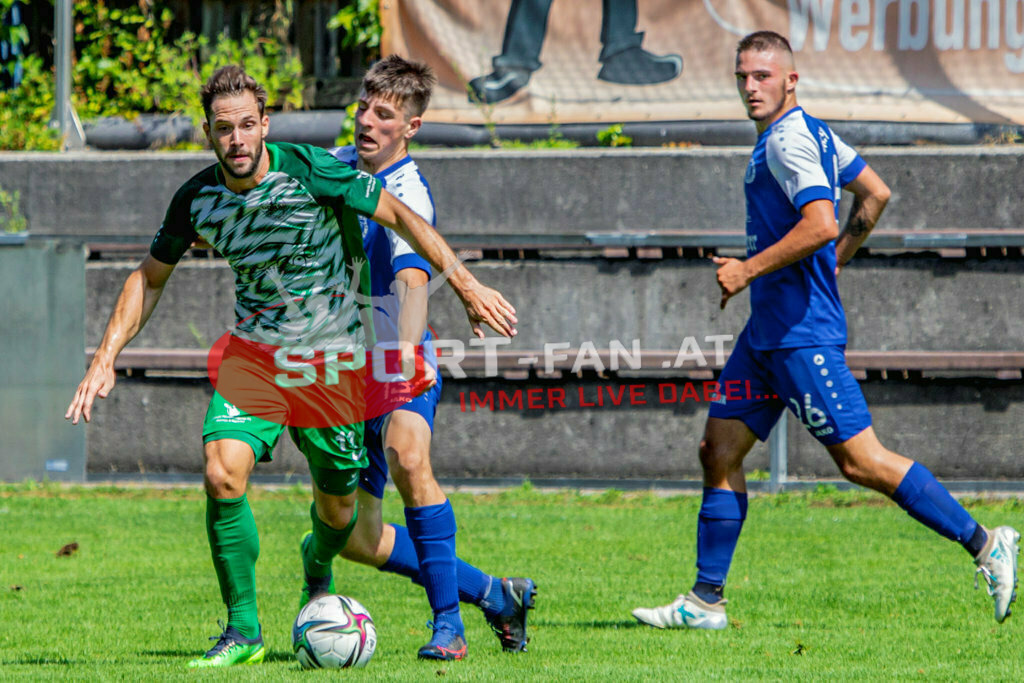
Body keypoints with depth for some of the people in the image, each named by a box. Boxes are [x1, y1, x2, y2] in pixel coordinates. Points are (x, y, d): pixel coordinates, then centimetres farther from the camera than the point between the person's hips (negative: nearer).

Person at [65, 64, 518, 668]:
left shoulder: (310, 170, -18)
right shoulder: (197, 199, -7)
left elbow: (400, 216, -9)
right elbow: (151, 278, 8)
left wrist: (468, 286, -10)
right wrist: (106, 359, 0)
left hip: (335, 362, -2)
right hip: (254, 356, 2)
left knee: (337, 507, 6)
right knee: (223, 474, -22)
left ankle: (317, 568, 45)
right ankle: (243, 632, -10)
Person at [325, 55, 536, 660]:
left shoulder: (407, 196, -20)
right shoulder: (334, 166, 5)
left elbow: (413, 276, -39)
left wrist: (406, 348, -55)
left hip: (401, 368, -8)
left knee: (407, 456, -38)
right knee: (355, 536, 6)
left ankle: (448, 623, -32)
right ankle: (489, 593, 23)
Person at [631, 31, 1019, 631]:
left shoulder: (788, 140, -15)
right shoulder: (812, 133, 15)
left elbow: (821, 224, -27)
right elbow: (875, 195, 24)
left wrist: (748, 270, -19)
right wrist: (833, 264, 26)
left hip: (802, 332, -10)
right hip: (770, 330, 10)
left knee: (862, 461, -9)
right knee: (720, 451, 7)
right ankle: (707, 601, 9)